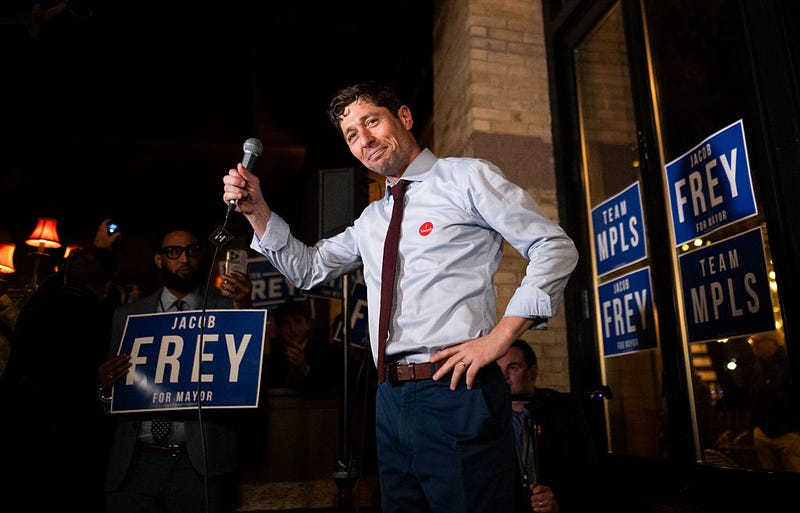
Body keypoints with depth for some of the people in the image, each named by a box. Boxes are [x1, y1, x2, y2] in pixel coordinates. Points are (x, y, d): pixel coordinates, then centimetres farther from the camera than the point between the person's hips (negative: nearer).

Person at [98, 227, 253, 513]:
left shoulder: (225, 310, 1)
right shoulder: (127, 316, 9)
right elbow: (112, 388, 12)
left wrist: (244, 309, -24)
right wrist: (105, 387, -11)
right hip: (135, 464, 2)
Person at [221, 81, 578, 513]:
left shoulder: (465, 177, 1)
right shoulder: (370, 221, 19)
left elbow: (555, 248, -4)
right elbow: (308, 269, 23)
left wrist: (499, 337, -13)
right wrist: (256, 209, 10)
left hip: (457, 394, -6)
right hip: (392, 398, 7)